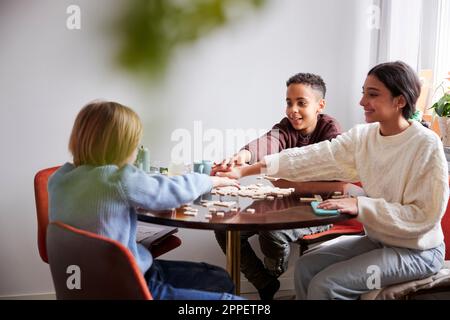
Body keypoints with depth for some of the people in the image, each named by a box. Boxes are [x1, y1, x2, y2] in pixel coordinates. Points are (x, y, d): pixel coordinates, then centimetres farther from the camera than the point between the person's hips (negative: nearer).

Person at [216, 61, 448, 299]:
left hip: (418, 251, -6)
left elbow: (425, 216, -22)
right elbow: (313, 158, -10)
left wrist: (360, 206, -29)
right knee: (306, 267, 3)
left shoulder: (427, 145, -21)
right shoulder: (363, 136, -3)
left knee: (326, 285, -17)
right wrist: (245, 170, -17)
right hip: (378, 240, 6)